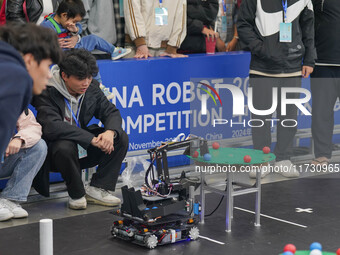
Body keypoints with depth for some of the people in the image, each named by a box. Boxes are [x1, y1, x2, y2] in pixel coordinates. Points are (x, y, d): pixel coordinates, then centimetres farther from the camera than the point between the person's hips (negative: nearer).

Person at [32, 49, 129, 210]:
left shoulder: (92, 88, -2)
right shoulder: (47, 93, -21)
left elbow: (111, 112, 0)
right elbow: (52, 127, -34)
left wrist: (111, 132, -25)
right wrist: (91, 139, -36)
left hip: (83, 151, 6)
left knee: (121, 139, -10)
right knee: (65, 146, -40)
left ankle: (97, 189, -9)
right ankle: (77, 194, -16)